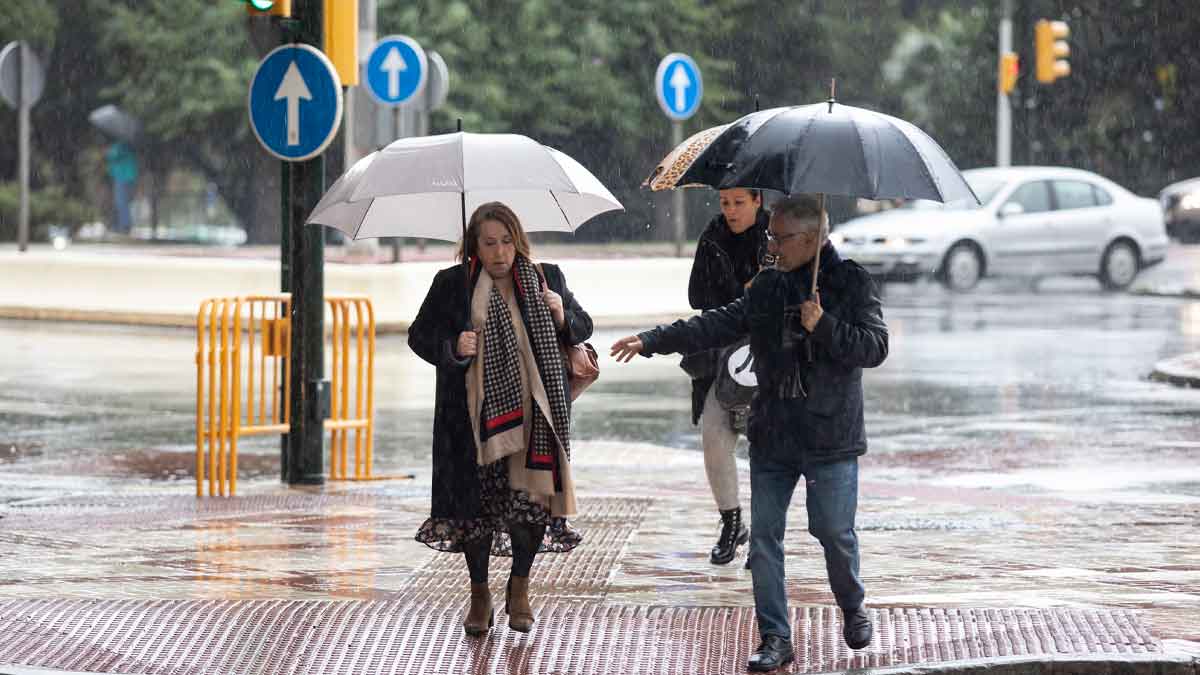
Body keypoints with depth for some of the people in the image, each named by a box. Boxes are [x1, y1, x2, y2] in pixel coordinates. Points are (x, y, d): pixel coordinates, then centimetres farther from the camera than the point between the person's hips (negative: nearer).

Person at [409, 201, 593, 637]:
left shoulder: (545, 279, 8)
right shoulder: (452, 284, 3)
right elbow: (419, 335, 7)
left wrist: (562, 315, -7)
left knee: (532, 497, -1)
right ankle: (479, 594, 19)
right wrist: (452, 348, -12)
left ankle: (519, 587, 20)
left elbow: (583, 328, 15)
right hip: (474, 415, -1)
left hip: (534, 412, 1)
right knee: (477, 501, 3)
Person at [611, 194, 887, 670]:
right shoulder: (767, 286, 9)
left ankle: (853, 609, 29)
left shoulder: (852, 284, -6)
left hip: (831, 437, -5)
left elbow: (875, 347, -12)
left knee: (835, 532, 0)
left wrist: (824, 327, -23)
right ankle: (775, 637, 8)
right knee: (764, 536, 2)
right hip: (772, 435, 5)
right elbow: (720, 324, 8)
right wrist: (652, 341, 2)